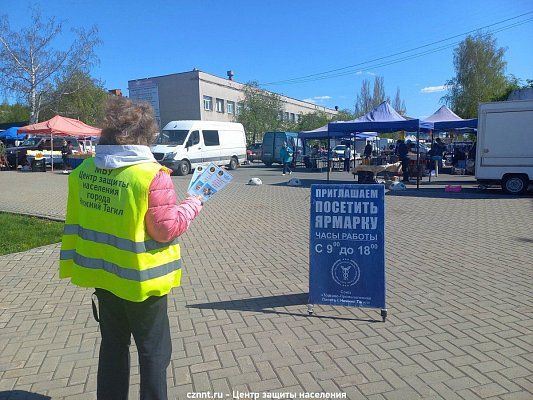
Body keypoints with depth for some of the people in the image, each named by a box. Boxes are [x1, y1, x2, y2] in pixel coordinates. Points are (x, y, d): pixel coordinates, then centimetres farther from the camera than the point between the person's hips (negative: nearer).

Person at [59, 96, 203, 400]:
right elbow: (166, 229, -19)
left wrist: (72, 264, 19)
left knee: (113, 344, 24)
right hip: (141, 280, -6)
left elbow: (74, 223, 6)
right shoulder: (152, 174, -22)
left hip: (102, 274, 6)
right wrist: (193, 206, -4)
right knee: (153, 352, 13)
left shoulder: (84, 170, -3)